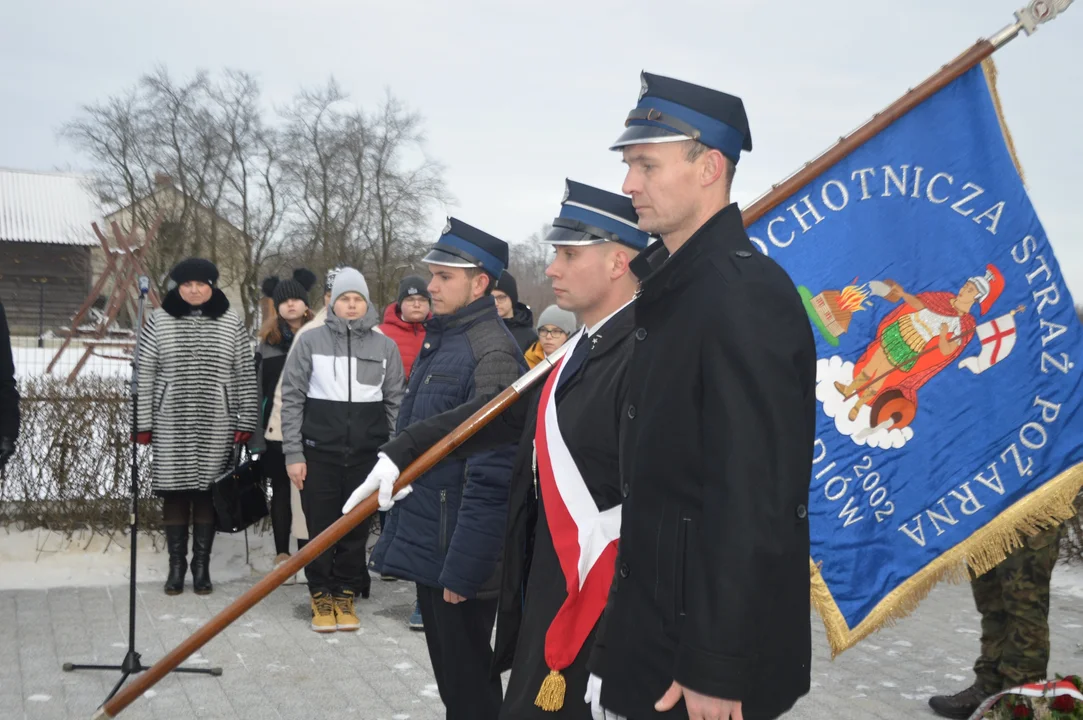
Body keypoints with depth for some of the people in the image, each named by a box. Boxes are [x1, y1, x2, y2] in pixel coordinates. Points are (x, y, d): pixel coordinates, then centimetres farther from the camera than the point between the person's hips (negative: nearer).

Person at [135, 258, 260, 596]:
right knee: (174, 493, 4)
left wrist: (246, 422, 0)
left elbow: (246, 376, 3)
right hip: (171, 425, 0)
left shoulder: (231, 323, 3)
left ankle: (202, 566, 16)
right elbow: (144, 375, 2)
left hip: (216, 427, 0)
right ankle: (176, 566, 16)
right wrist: (143, 423, -1)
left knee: (207, 494, 4)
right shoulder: (159, 321, 2)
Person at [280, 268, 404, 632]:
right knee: (320, 527, 4)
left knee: (357, 528, 7)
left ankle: (346, 596, 21)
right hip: (319, 451, -1)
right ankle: (321, 597, 19)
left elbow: (395, 402, 7)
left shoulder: (385, 346, 4)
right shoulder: (310, 341, 0)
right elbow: (292, 398, 1)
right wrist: (293, 453, -4)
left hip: (368, 452, 1)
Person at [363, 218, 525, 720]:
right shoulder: (439, 340, 11)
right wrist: (399, 534, 19)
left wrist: (462, 568, -22)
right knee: (447, 675, 21)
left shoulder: (492, 353, -19)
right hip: (426, 546, 9)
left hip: (459, 554, -9)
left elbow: (490, 477, -23)